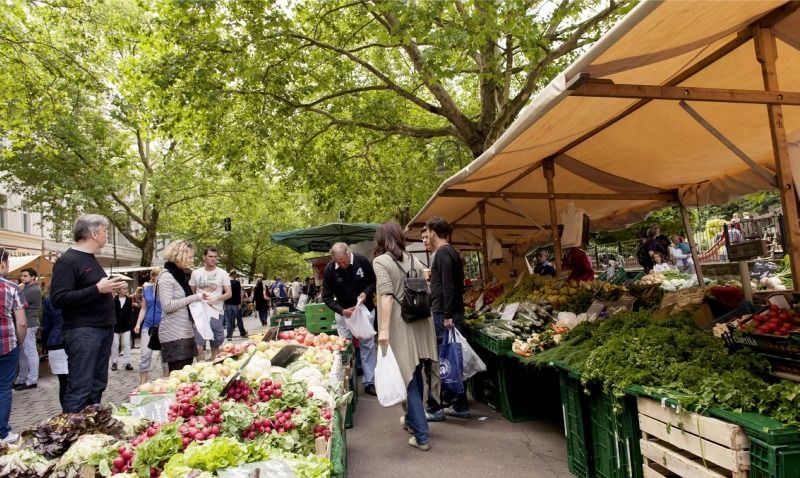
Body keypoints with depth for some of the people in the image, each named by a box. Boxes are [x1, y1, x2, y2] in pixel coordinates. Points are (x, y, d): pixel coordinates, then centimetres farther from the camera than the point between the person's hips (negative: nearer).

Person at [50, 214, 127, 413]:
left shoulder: (91, 259, 17)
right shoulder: (68, 261, -12)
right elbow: (58, 299, -21)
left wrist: (110, 287, 10)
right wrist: (97, 289, -24)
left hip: (102, 329, 9)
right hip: (82, 332, -9)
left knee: (97, 385, 14)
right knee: (80, 388, -6)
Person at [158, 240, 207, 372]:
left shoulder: (180, 275, 17)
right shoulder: (166, 276, -9)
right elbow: (168, 306, -18)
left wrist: (199, 295, 11)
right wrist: (195, 297, -17)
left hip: (186, 333, 8)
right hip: (174, 335, -8)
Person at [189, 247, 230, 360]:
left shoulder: (222, 273, 1)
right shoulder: (196, 273, 6)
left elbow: (228, 294, -1)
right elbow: (191, 293, 13)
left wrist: (215, 299, -16)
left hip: (216, 312, 0)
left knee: (215, 345, 9)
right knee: (199, 345, -5)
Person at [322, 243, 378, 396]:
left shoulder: (362, 261, -16)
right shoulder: (329, 270, -14)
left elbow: (374, 281, -2)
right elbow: (327, 297, -10)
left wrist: (366, 292, -21)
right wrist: (342, 310, -24)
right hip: (343, 312, 0)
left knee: (367, 345, 2)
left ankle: (369, 382, 10)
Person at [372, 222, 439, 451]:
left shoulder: (380, 261, -5)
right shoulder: (414, 261, 12)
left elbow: (387, 295, -17)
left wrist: (383, 328, -20)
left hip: (400, 327, -6)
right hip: (420, 324, 6)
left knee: (408, 379, 2)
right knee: (416, 374, 19)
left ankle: (421, 437, 5)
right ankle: (411, 419, 38)